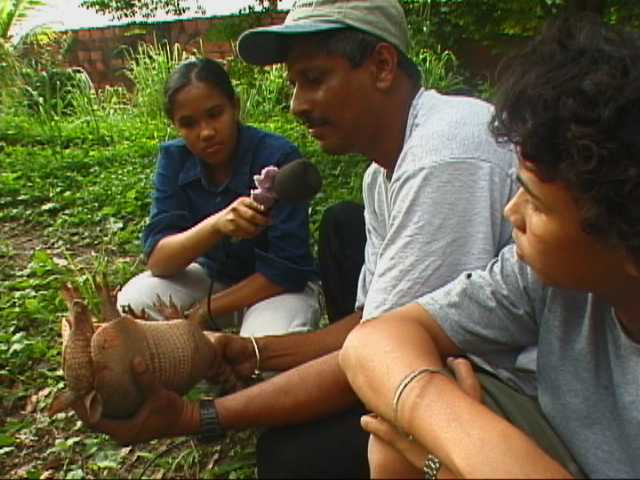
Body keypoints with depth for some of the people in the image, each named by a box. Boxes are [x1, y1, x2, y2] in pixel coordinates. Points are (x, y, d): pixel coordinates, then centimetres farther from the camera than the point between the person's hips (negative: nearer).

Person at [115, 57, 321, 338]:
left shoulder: (278, 157, -24)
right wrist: (215, 225, -39)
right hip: (212, 274, 4)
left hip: (277, 284, -3)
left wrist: (203, 315, -23)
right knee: (132, 304, -21)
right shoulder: (174, 159, -12)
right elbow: (157, 259, -19)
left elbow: (286, 271, -23)